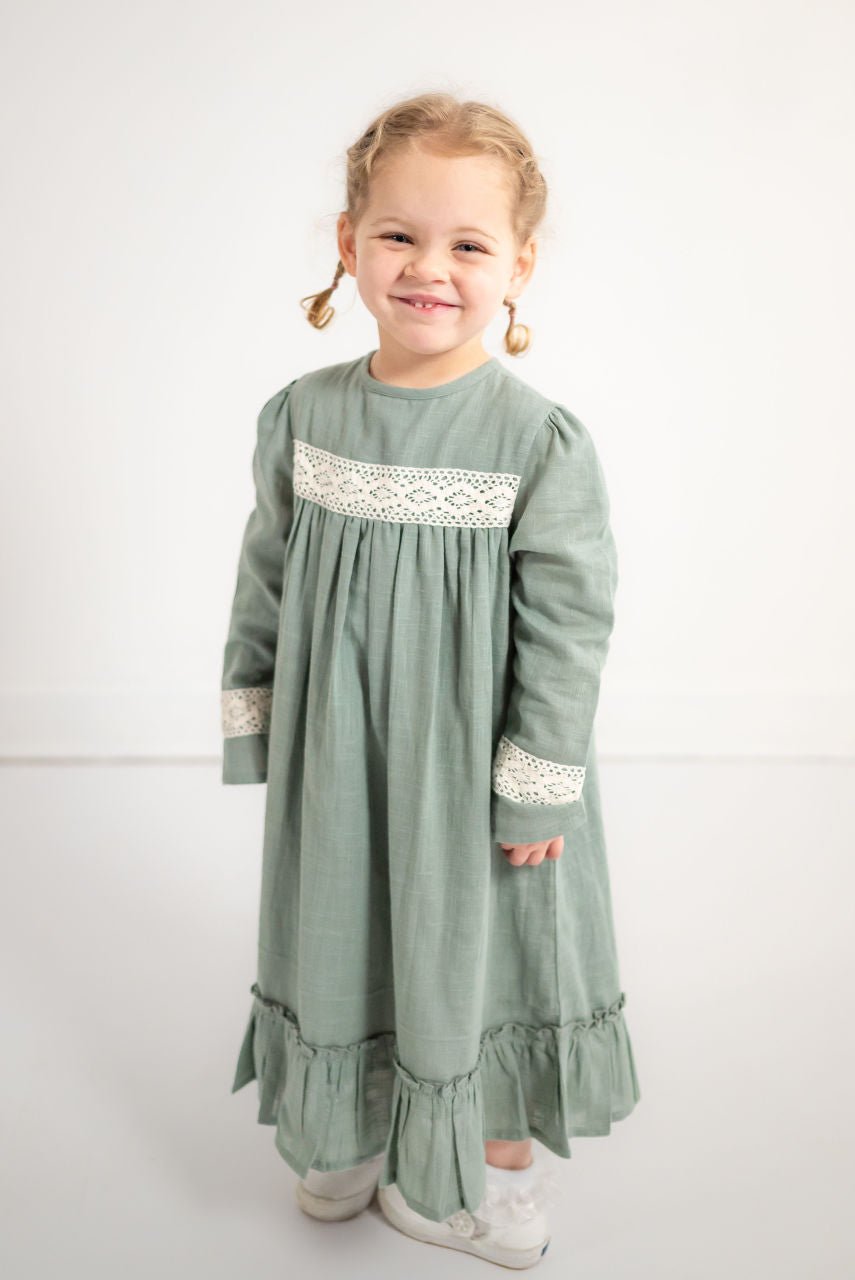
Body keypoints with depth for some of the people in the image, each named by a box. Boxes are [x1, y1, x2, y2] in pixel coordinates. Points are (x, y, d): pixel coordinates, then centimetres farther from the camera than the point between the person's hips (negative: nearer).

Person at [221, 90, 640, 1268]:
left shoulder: (542, 440, -17)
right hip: (334, 755, 4)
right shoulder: (303, 415, -4)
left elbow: (569, 623, -13)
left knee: (476, 947, 14)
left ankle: (495, 1189, 40)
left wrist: (539, 789, -12)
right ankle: (348, 1141, 49)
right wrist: (254, 723, 7)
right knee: (340, 932, 20)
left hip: (472, 764, -4)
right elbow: (265, 581, 5)